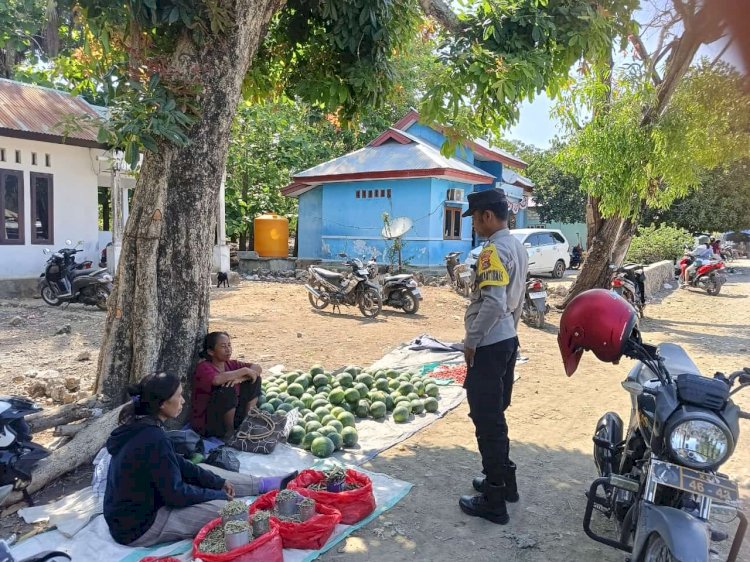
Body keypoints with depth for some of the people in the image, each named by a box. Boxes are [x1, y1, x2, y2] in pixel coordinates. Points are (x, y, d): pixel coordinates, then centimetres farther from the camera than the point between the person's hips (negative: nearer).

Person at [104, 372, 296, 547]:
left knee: (203, 470, 14)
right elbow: (175, 494, -22)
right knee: (227, 508, -14)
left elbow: (177, 465, 10)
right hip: (138, 527, -9)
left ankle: (264, 485, 24)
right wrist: (219, 494, -8)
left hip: (133, 510, 10)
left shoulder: (140, 426, 1)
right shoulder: (153, 438, -29)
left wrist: (219, 482, 9)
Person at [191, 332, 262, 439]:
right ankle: (230, 432, -11)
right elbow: (217, 380, -38)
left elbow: (257, 368, -3)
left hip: (230, 417, 7)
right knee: (227, 388, -33)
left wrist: (240, 378, -22)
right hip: (206, 425, -7)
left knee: (254, 378, 2)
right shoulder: (203, 367, -17)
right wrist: (244, 371, -26)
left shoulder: (230, 364, 3)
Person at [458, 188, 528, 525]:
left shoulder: (494, 250, -19)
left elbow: (492, 304, -27)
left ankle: (493, 501, 9)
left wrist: (471, 341, -18)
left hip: (488, 346, -10)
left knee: (486, 421, -1)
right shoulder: (517, 247, 11)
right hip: (507, 341, 10)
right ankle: (504, 481, 33)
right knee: (495, 417, 20)